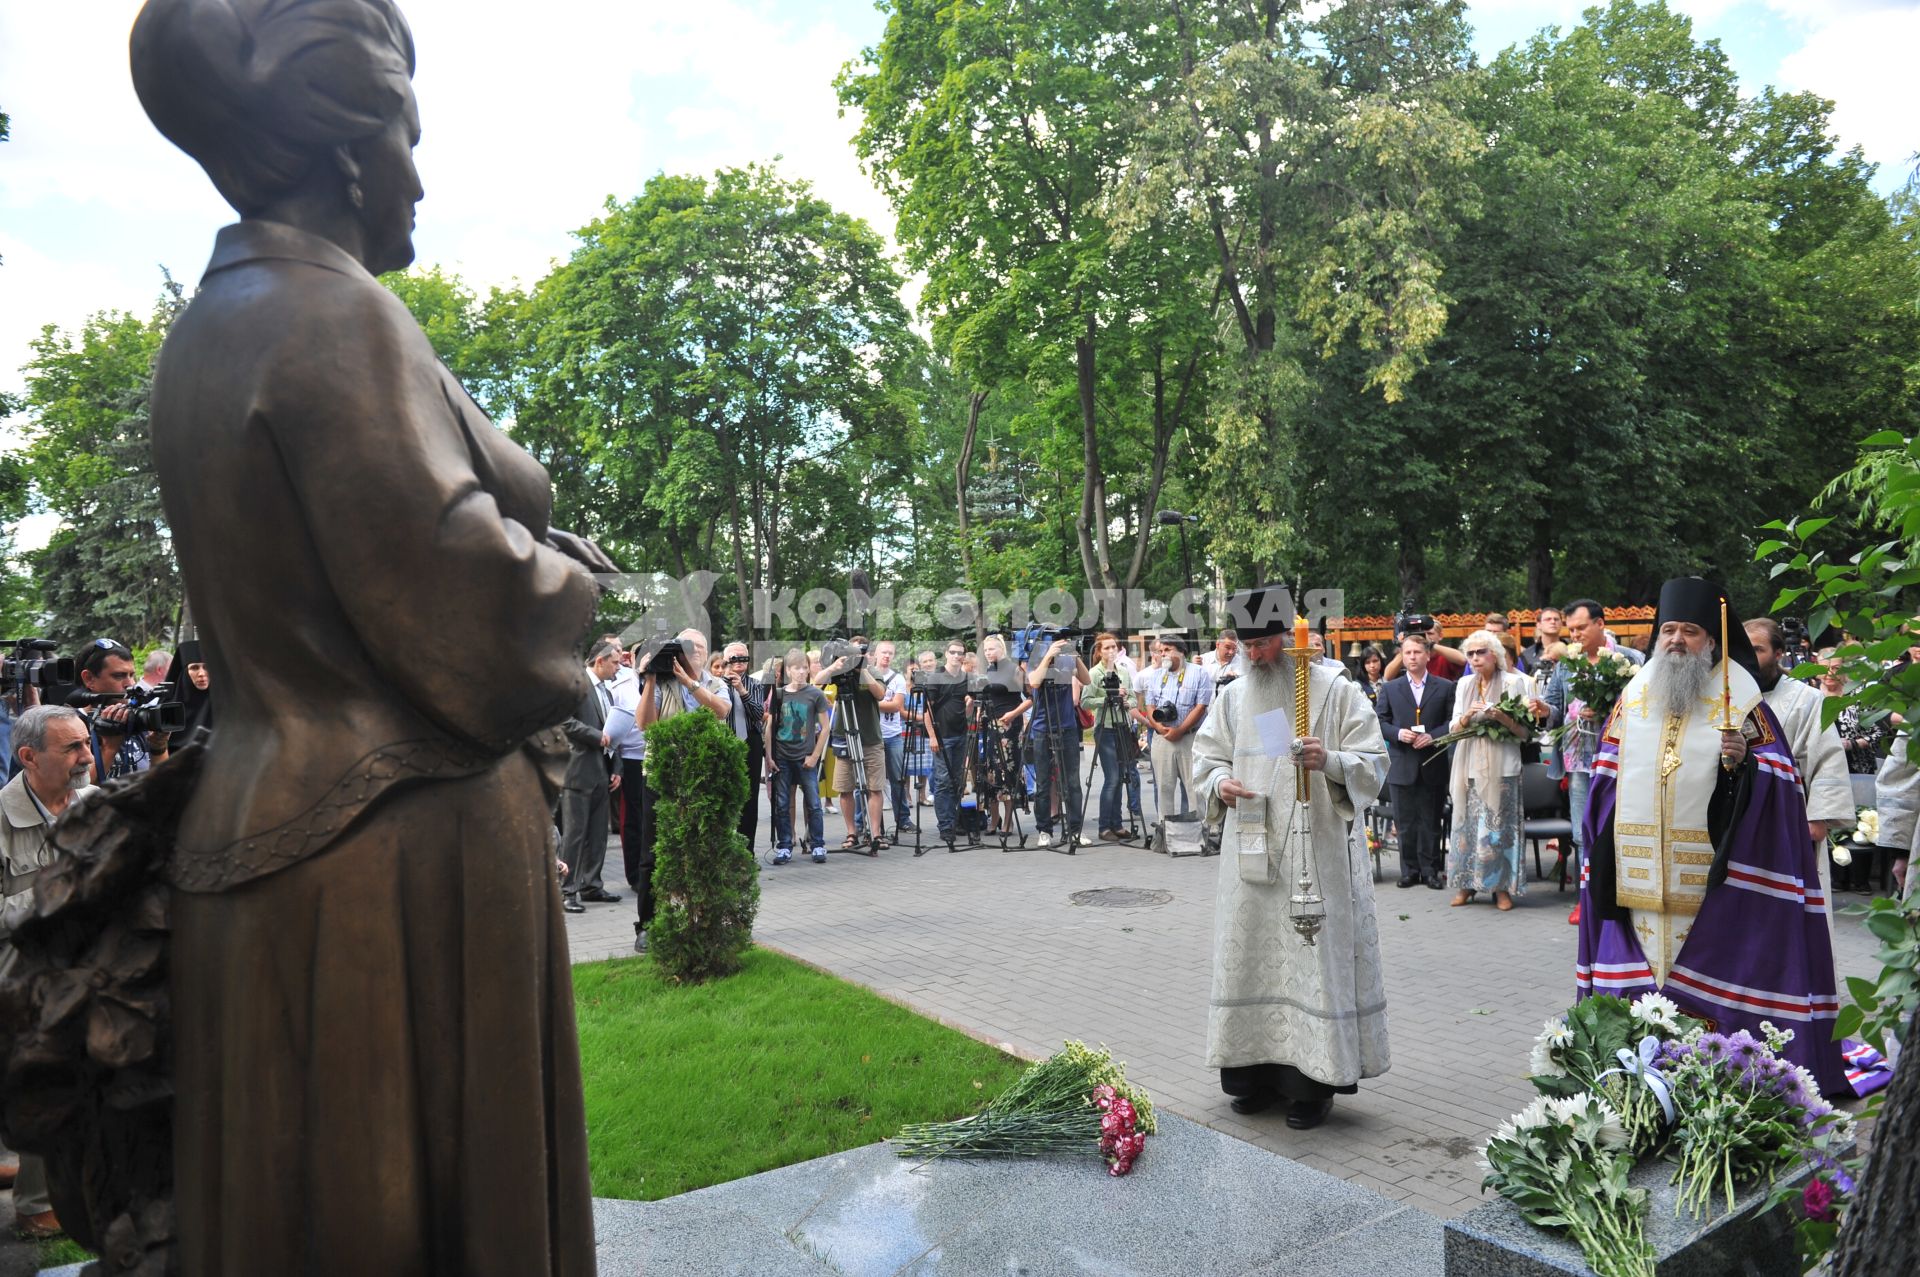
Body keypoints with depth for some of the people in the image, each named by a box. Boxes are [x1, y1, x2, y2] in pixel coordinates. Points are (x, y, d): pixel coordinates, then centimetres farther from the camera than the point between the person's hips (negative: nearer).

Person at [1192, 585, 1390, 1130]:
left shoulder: (1337, 691, -1)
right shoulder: (1233, 696, 10)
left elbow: (1373, 763, -2)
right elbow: (1206, 755, 16)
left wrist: (1329, 761, -22)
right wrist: (1219, 782, -6)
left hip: (1316, 850, -4)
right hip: (1251, 851, 4)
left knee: (1315, 954, -1)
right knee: (1251, 952, 7)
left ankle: (1314, 1081, 10)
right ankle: (1258, 1070, 19)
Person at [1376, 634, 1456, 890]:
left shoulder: (1445, 687, 5)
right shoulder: (1389, 688, 8)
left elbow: (1453, 721, 0)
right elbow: (1380, 722, 6)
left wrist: (1433, 736, -14)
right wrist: (1398, 733, -12)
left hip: (1433, 765, -1)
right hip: (1401, 765, 1)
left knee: (1430, 821, 5)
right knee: (1405, 822, 5)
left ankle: (1431, 870, 14)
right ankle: (1409, 870, 14)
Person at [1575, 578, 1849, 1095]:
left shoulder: (1740, 698, -2)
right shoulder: (1634, 695, 9)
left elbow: (1780, 775, -5)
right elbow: (1607, 776, 12)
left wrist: (1744, 761, -26)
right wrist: (1603, 848, 8)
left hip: (1712, 875, -4)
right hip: (1640, 873, 4)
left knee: (1705, 967, 0)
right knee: (1642, 970, 10)